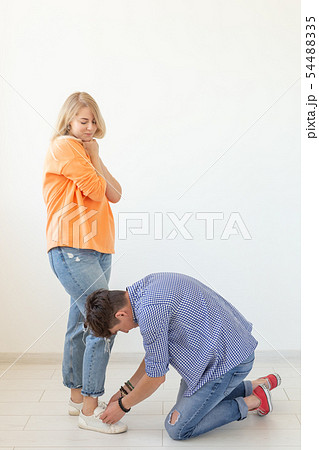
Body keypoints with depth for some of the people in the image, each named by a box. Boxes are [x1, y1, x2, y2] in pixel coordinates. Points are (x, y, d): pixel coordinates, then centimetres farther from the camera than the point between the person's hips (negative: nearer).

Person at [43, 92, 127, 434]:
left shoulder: (86, 153, 24)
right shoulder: (63, 147, -4)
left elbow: (115, 195, 12)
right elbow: (96, 190, -12)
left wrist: (96, 159, 4)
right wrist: (93, 163, 4)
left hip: (96, 250, 9)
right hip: (71, 250, -9)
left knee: (81, 325, 14)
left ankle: (78, 397, 26)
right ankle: (90, 410, -6)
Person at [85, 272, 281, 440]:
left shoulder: (150, 312, -26)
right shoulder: (148, 284, 5)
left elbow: (156, 376, -15)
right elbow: (157, 349, 15)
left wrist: (123, 406, 2)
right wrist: (126, 390, 18)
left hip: (228, 359, -10)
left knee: (178, 428, -3)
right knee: (186, 402, 24)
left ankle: (253, 402, 5)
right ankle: (256, 386, 25)